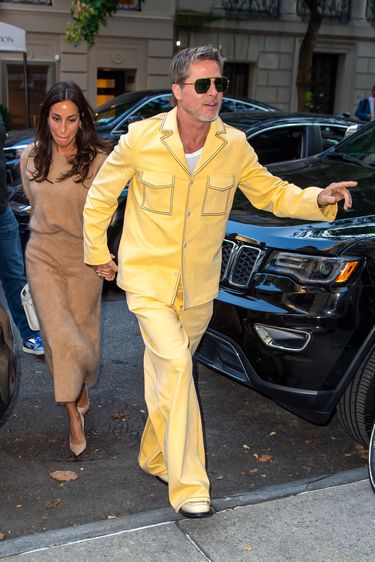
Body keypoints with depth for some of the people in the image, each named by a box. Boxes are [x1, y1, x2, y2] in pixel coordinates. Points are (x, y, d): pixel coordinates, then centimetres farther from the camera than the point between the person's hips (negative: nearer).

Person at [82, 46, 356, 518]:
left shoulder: (234, 146, -5)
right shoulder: (141, 139, -12)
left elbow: (271, 193, 5)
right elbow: (100, 196, 1)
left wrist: (319, 199, -13)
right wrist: (98, 253, 5)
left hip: (198, 285, 3)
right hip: (147, 277, -3)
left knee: (167, 370, 15)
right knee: (176, 364, -18)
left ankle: (156, 457, 38)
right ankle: (189, 486, -8)